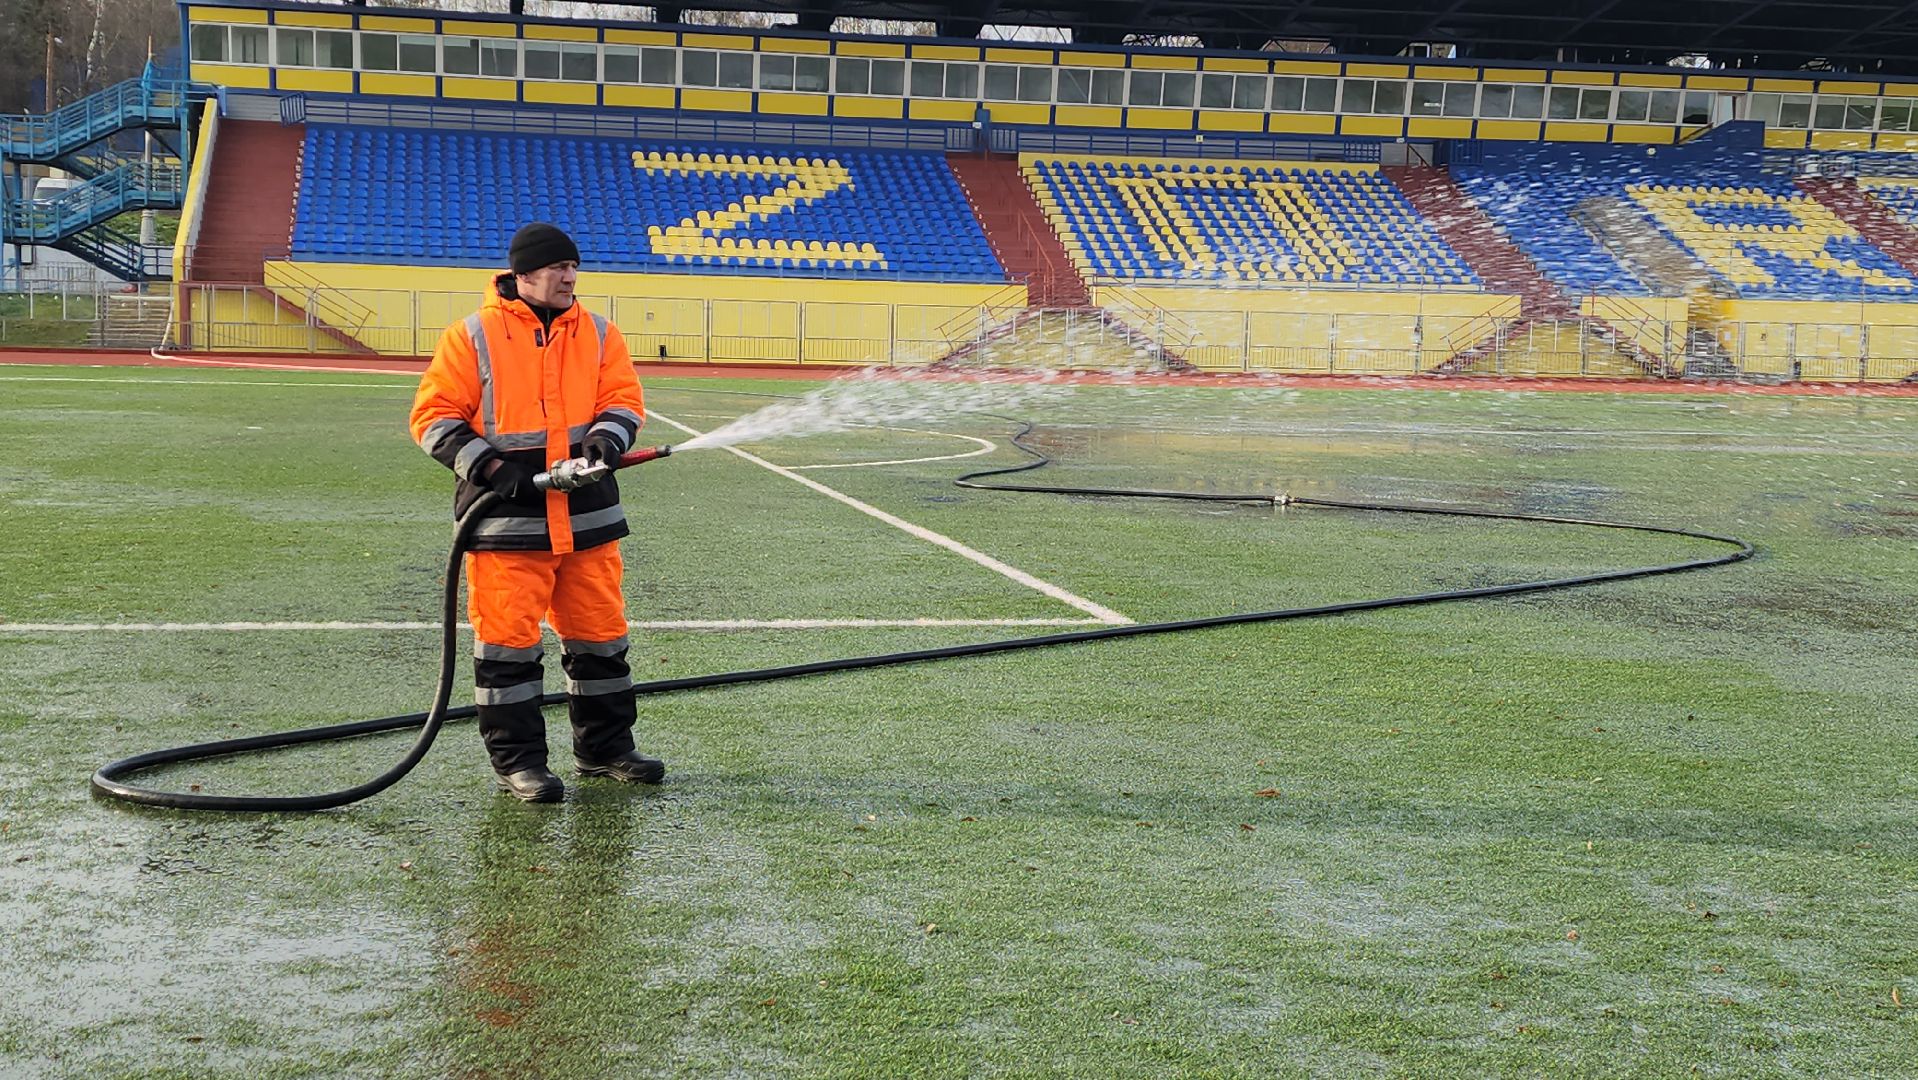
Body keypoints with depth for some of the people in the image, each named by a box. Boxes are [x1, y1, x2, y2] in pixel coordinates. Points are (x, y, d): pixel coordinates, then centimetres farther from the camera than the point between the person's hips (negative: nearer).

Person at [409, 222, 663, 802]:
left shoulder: (597, 333, 10)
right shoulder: (473, 336, -2)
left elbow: (624, 400, 8)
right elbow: (433, 416, -2)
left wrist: (604, 439, -14)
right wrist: (486, 465, -14)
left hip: (587, 515, 4)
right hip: (507, 518, -4)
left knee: (600, 633, 10)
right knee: (508, 638, -2)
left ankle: (604, 748, 24)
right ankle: (517, 760, 9)